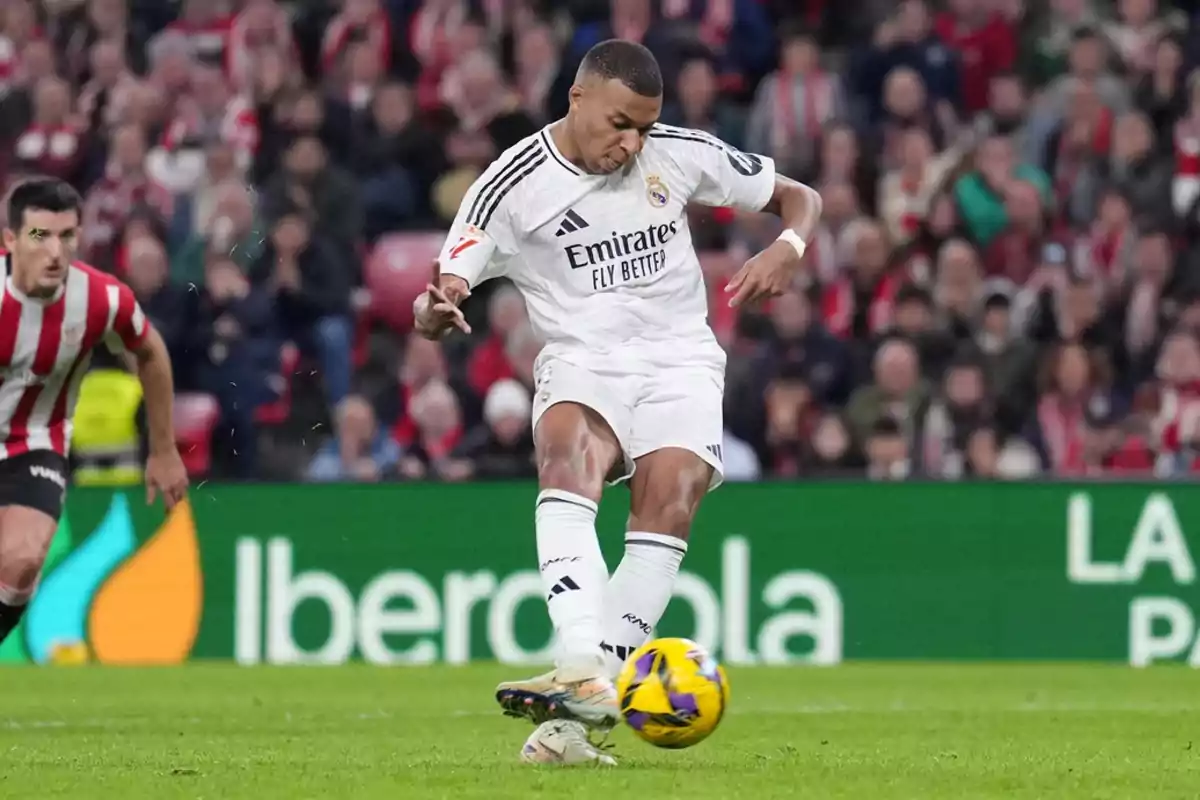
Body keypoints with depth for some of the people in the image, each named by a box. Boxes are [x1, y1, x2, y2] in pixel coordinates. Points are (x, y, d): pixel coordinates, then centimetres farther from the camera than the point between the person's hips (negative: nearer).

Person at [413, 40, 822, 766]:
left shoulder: (678, 154, 1)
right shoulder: (513, 186, -6)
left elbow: (798, 198, 13)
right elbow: (432, 306, -8)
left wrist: (788, 250, -10)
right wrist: (436, 310, -33)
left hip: (679, 358, 1)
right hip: (581, 361, -1)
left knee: (669, 497, -25)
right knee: (566, 455, -35)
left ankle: (576, 717, -27)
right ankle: (581, 672, -48)